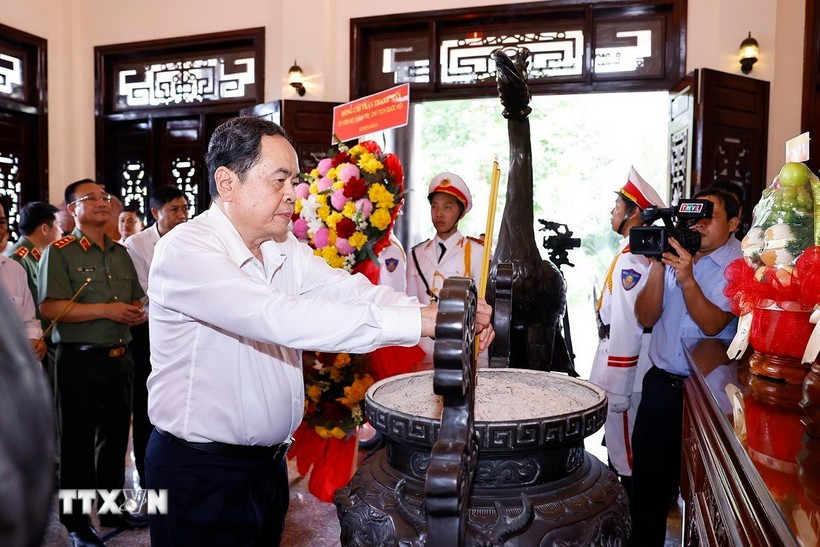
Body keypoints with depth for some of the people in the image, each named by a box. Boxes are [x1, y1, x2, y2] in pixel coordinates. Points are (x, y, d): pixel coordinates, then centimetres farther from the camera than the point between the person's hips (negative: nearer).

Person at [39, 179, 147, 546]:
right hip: (80, 359, -6)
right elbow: (49, 307, -17)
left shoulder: (121, 254, 13)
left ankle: (113, 509, 31)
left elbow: (136, 303, 21)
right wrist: (106, 310, -20)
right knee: (78, 442, 5)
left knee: (116, 436, 15)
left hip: (120, 357, 6)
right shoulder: (59, 252, -5)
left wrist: (138, 315, -1)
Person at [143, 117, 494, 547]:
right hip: (200, 472, -6)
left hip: (270, 460, 7)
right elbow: (281, 317, -35)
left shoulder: (286, 249, 3)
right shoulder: (185, 250, -21)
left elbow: (352, 290, -9)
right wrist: (421, 321, -38)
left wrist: (443, 315, -26)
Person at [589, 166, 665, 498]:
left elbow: (627, 328, -25)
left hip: (625, 376, -10)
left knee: (626, 460, 4)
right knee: (619, 450, 22)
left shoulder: (631, 259, -21)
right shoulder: (634, 253, 11)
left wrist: (617, 392, -21)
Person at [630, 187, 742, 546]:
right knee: (648, 476, 12)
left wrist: (687, 280, -30)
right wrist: (658, 266, -13)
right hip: (660, 384, 4)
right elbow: (646, 317, -1)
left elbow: (713, 325, -18)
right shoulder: (673, 254, 6)